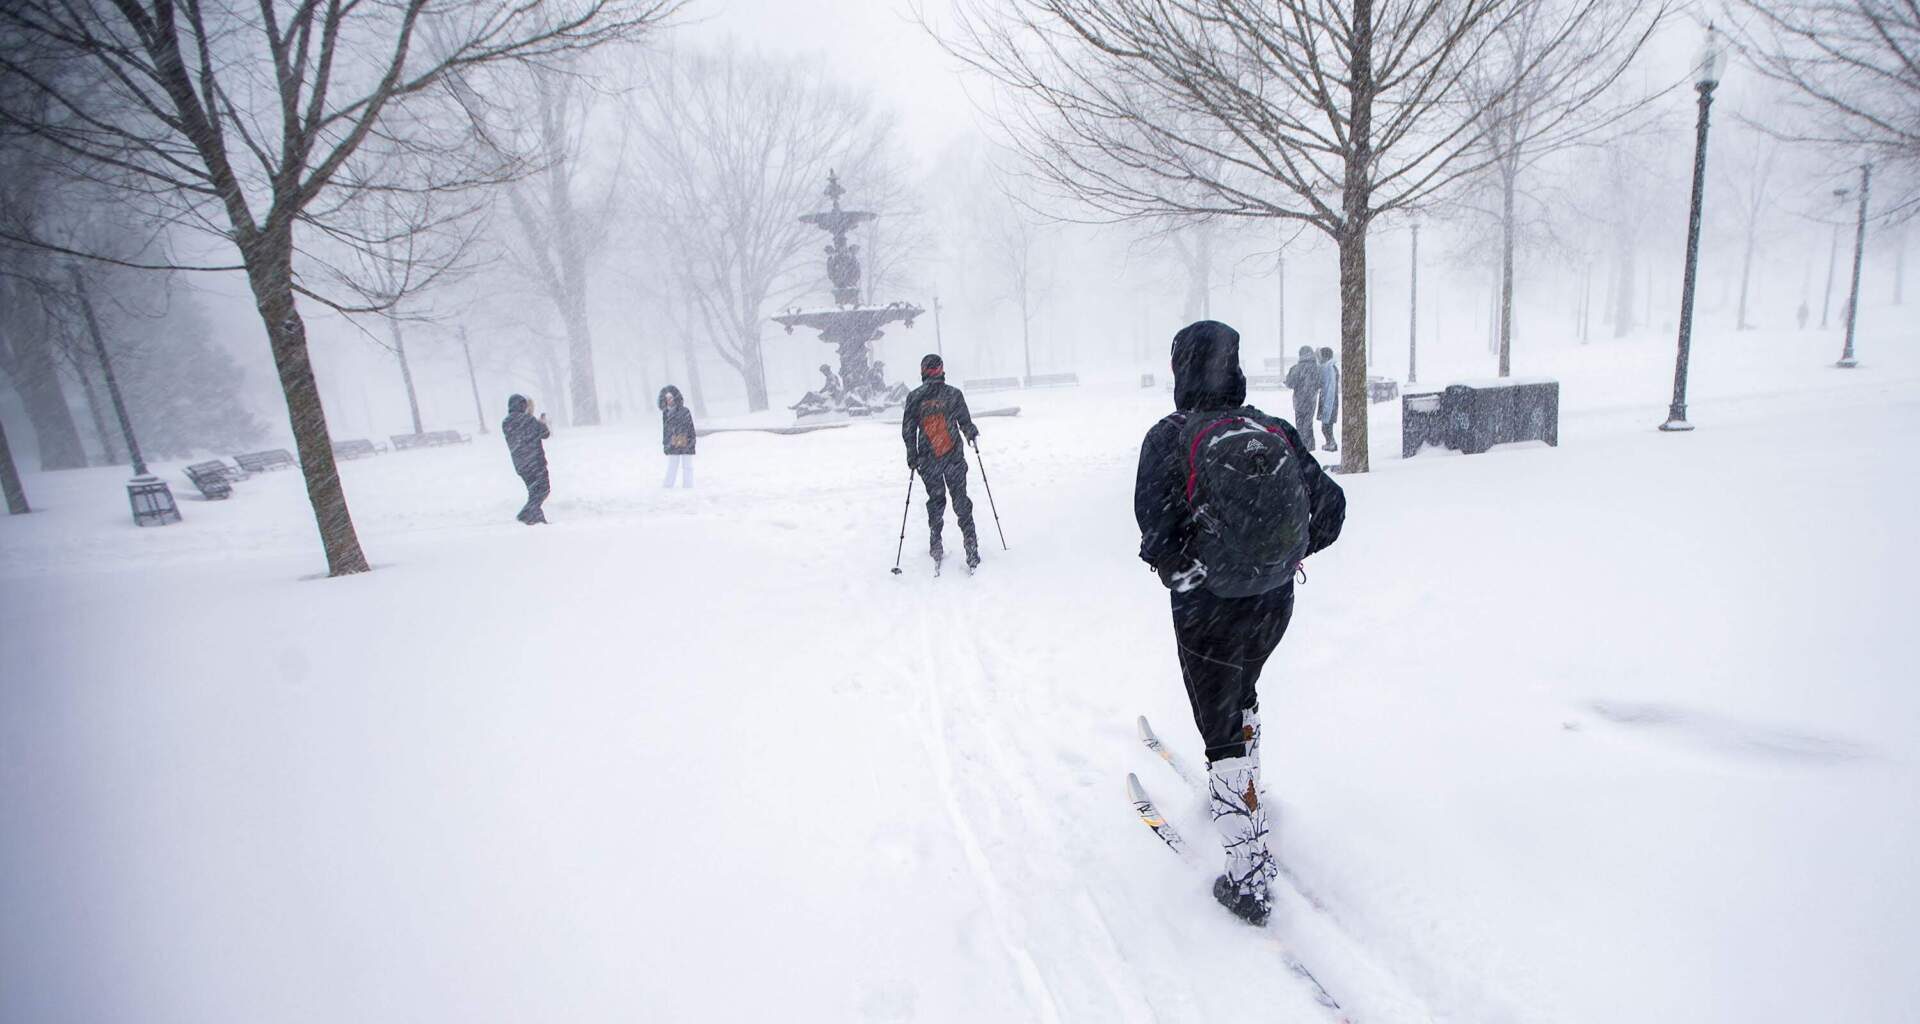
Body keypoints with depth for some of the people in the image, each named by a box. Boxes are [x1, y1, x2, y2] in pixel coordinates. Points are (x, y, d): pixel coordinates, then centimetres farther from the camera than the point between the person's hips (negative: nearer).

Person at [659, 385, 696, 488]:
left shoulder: (684, 411, -4)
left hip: (685, 444, -2)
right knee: (672, 467, 5)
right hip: (672, 446, 2)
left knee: (687, 466, 4)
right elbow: (665, 430, 12)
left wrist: (691, 443, -6)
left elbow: (691, 428, -2)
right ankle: (667, 486, 9)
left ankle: (688, 486, 10)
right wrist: (665, 444, 10)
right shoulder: (665, 413, 5)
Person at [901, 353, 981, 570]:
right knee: (960, 498, 7)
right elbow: (966, 423, -1)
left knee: (936, 499, 15)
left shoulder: (914, 397, -3)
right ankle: (970, 543, 3)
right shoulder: (954, 394, -5)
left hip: (928, 459, 1)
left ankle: (936, 546, 15)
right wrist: (972, 433, 22)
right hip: (954, 456, -1)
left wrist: (912, 455, 9)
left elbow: (908, 429, -1)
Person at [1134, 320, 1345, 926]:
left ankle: (1250, 876, 12)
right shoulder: (1277, 433, -3)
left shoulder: (1170, 437, -16)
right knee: (1242, 698, 31)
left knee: (1223, 733, 8)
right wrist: (1289, 555, 15)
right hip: (1275, 604, 5)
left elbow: (1157, 533, -21)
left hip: (1208, 609, -5)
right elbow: (1330, 505, 1)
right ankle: (1239, 789, 52)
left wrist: (1174, 567, 1)